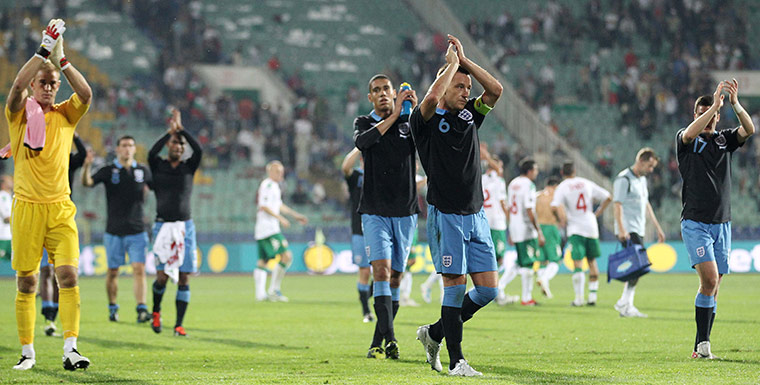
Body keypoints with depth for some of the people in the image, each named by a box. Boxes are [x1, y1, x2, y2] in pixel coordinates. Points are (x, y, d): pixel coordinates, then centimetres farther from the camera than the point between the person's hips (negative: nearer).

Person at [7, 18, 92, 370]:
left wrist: (61, 59, -14)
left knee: (69, 275, -12)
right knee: (26, 282, 2)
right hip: (26, 206, -1)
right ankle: (27, 351, 12)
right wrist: (43, 50, -21)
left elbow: (85, 94, -9)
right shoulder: (19, 114, 4)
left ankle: (70, 348, -15)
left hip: (60, 208, 1)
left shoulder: (65, 115, 10)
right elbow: (17, 87, -17)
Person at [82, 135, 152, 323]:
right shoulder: (108, 171, 0)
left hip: (137, 230, 0)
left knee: (139, 270, -11)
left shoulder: (143, 171, 7)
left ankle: (141, 309, -17)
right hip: (114, 230, 0)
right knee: (112, 271, 6)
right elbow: (87, 182, -16)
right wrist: (87, 166, -35)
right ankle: (112, 307, 22)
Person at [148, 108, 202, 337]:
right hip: (163, 225, -2)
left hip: (185, 226, 2)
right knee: (162, 276, -8)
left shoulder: (189, 167, 9)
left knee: (184, 278, -5)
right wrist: (170, 131, -15)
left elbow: (199, 151, -10)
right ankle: (156, 311, 21)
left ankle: (179, 325, -2)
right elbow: (152, 153, -16)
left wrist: (181, 128, -9)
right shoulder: (158, 166, 6)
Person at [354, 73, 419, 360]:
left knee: (395, 277, 5)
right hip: (375, 212, -2)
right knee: (381, 269, -18)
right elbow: (362, 142, -16)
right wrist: (394, 115, -21)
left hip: (405, 212, 2)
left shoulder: (409, 123, 11)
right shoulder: (364, 123, 7)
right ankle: (389, 339, -26)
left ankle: (377, 343, 15)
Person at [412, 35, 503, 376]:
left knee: (487, 289, 2)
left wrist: (465, 60, -2)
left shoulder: (470, 115, 13)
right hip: (445, 215, -6)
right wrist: (452, 62, -12)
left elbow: (496, 90, 0)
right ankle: (456, 360, 1)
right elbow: (432, 97, -26)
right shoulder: (426, 120, -4)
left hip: (475, 214, 6)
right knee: (456, 285, -7)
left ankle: (434, 334, 20)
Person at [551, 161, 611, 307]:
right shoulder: (586, 183, 7)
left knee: (578, 263, -7)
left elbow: (555, 206, -19)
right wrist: (598, 213, 14)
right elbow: (608, 197, 7)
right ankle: (592, 296, 11)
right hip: (591, 227, 3)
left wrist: (562, 219, -2)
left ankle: (579, 298, -16)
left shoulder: (562, 187, -3)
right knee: (592, 262, 13)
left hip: (575, 229, -3)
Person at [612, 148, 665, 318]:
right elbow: (617, 205, -16)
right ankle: (624, 302, -13)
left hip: (638, 231, 9)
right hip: (628, 231, -9)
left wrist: (657, 227, 28)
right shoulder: (623, 179, -9)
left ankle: (627, 307, 7)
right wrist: (621, 230, -25)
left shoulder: (642, 179, 19)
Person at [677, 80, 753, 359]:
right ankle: (704, 341, -13)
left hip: (722, 223, 5)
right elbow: (690, 133, -23)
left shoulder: (725, 139, 12)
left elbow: (749, 130, -7)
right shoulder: (685, 140, 2)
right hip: (695, 222, -5)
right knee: (709, 278, -20)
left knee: (713, 288, 5)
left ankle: (699, 348, 10)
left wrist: (735, 104, -23)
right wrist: (715, 103, -26)